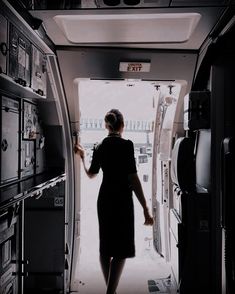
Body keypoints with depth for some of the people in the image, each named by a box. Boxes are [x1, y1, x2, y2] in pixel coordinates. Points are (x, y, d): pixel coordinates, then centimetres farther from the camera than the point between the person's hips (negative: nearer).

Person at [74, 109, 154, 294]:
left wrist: (83, 156, 37)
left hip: (104, 199, 6)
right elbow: (133, 178, -17)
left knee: (106, 246, 15)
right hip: (122, 200, -6)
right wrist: (145, 208, -15)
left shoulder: (100, 147, 4)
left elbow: (91, 174, 19)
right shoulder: (126, 145, -12)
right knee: (122, 249, 1)